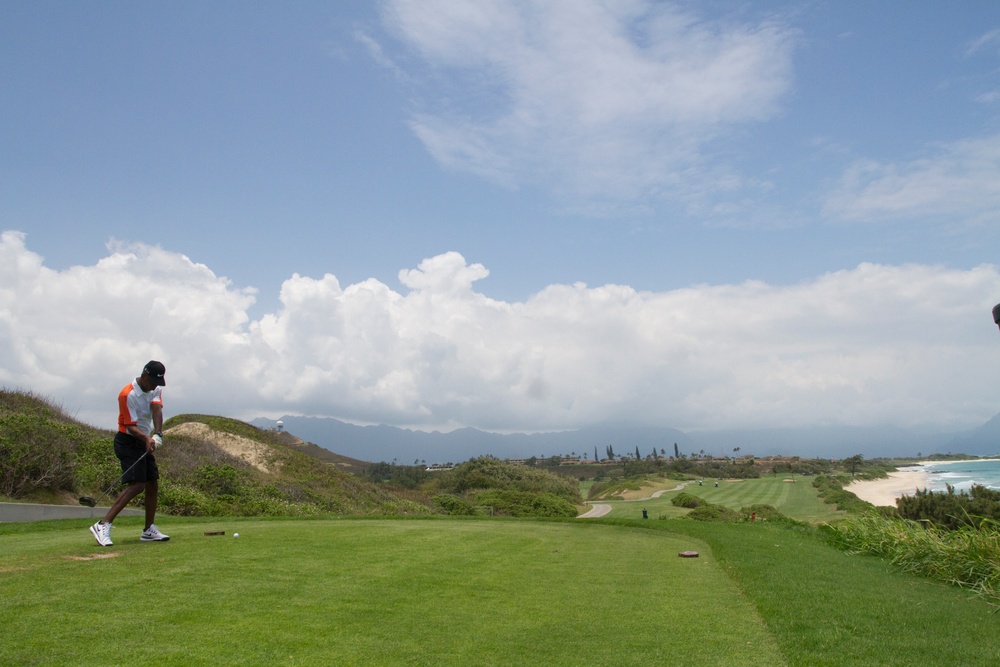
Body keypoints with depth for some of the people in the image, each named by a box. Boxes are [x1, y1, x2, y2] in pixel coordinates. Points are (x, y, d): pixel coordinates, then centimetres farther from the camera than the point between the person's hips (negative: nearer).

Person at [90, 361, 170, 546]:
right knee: (137, 484, -20)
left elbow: (156, 410, -15)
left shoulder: (156, 389, 2)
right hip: (128, 442, -8)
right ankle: (102, 525, -20)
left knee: (153, 484, 8)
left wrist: (157, 434, -31)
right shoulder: (127, 395, -19)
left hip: (145, 442, 8)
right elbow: (131, 426, -20)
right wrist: (147, 438, -37)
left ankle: (149, 530, 18)